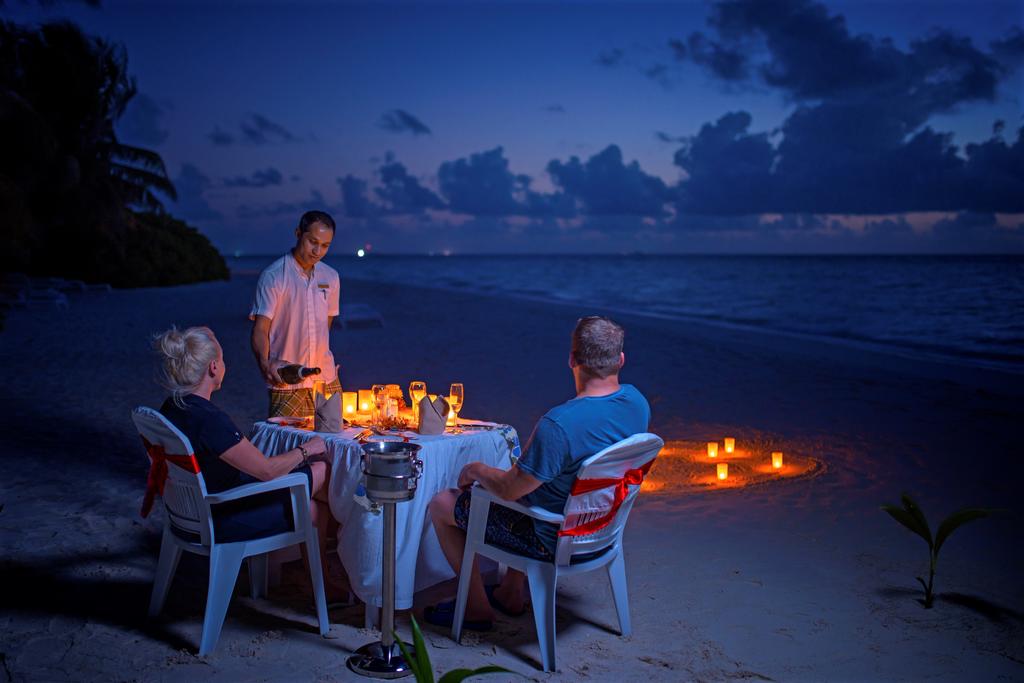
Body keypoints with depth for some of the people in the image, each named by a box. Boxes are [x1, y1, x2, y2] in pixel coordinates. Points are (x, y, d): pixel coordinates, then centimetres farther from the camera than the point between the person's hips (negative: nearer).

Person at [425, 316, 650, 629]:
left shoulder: (558, 424, -35)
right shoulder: (636, 401, -9)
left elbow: (509, 489, -25)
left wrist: (475, 469, -3)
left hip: (553, 539, -8)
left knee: (442, 505, 8)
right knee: (525, 477, 34)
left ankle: (477, 608, 22)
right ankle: (511, 593, 39)